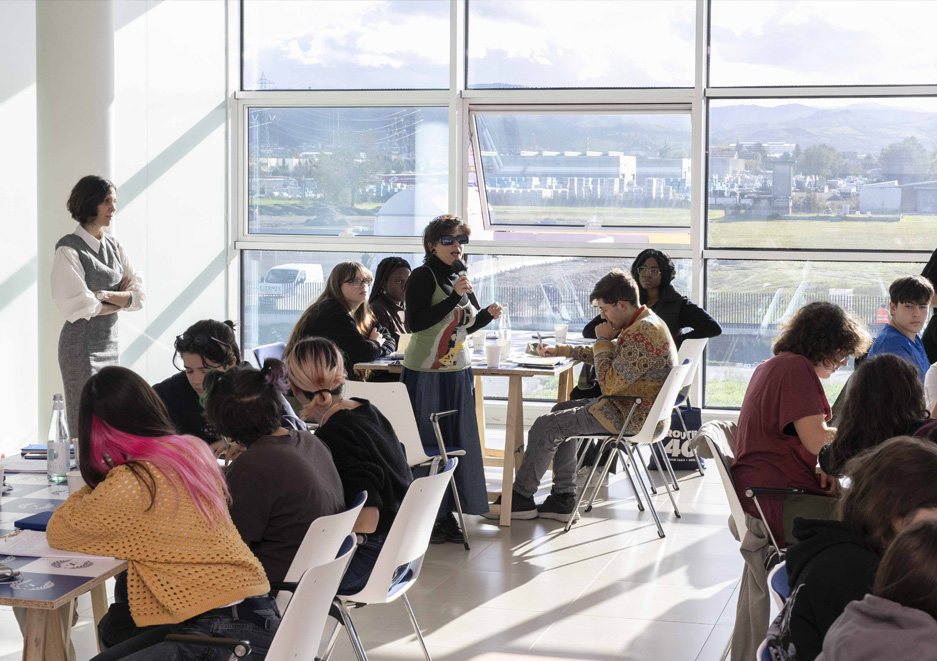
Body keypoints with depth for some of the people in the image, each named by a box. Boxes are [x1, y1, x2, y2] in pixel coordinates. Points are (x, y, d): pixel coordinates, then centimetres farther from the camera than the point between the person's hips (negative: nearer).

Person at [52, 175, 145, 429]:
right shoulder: (69, 248, -10)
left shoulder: (114, 246, 11)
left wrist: (105, 295, -13)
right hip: (82, 343, -7)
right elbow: (78, 307, -14)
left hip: (109, 340, 7)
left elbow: (139, 294, 4)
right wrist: (121, 301, -2)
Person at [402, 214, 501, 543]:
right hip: (426, 373, -7)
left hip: (458, 372, 7)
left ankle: (447, 515, 15)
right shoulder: (423, 276, -10)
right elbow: (415, 323, -21)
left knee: (457, 442, 7)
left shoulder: (461, 277, 13)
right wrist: (454, 297, -24)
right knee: (427, 444, -3)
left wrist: (488, 314, 2)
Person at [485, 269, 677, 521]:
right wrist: (561, 350, 22)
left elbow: (609, 384, -26)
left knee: (545, 426, -6)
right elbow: (613, 355, 25)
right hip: (638, 407, 11)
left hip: (630, 416, -11)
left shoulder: (642, 335, -26)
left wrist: (603, 341, -14)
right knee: (561, 413, 20)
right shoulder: (645, 322, 9)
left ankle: (521, 498, 11)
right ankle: (563, 499, 16)